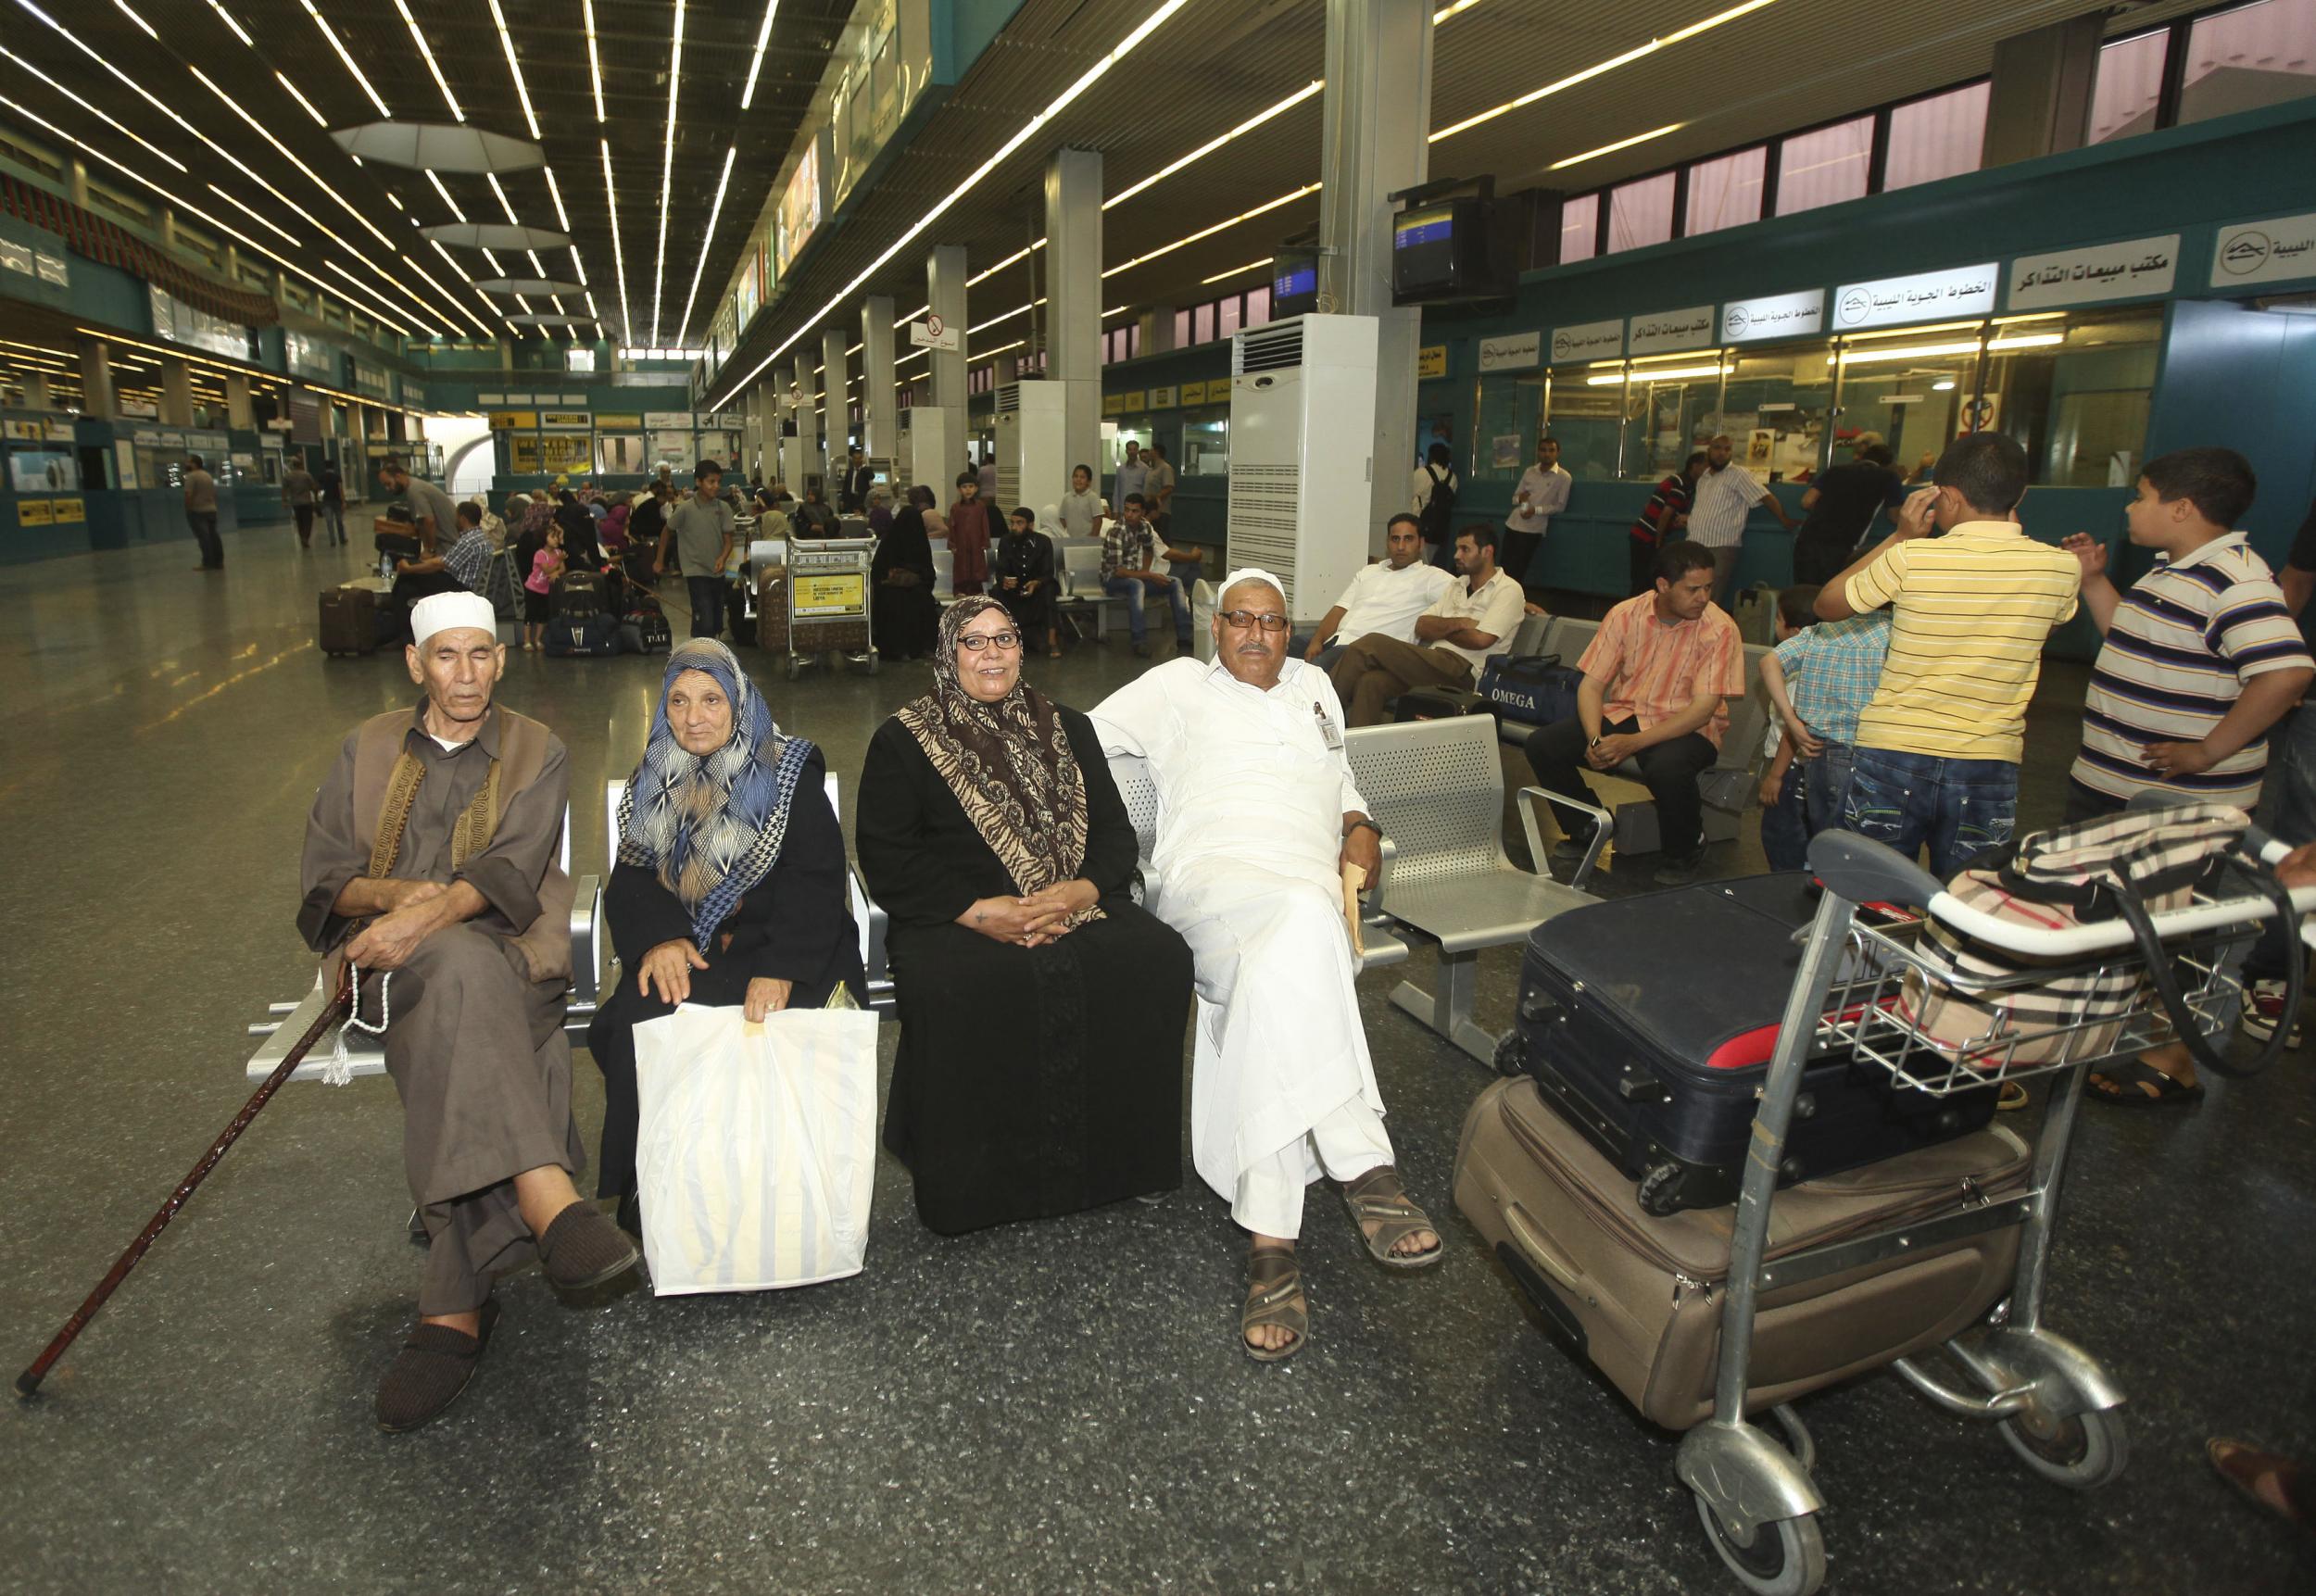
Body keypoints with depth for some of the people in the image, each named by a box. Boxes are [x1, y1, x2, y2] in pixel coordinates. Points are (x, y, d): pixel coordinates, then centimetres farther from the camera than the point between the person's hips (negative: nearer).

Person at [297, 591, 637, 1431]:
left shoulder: (536, 753, 10)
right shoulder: (368, 748, 17)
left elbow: (511, 873, -5)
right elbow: (321, 880, 11)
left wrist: (430, 913, -25)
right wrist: (397, 894, -11)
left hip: (500, 953, 0)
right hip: (392, 960, 0)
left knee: (458, 1033, -35)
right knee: (465, 964, -38)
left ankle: (453, 1310, -36)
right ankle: (551, 1203, -51)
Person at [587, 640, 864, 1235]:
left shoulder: (791, 770, 3)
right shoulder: (651, 783, 17)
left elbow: (816, 880, -8)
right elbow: (631, 877, 9)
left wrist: (781, 967, -23)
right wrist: (658, 938, -14)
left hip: (774, 946, -3)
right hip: (683, 956, 3)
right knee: (640, 1024, -26)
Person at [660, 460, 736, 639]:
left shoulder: (724, 508, -1)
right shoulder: (685, 509, -10)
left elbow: (728, 540, 1)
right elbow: (668, 532, 5)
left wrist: (722, 558, -19)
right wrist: (659, 561, 13)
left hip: (717, 572, 5)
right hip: (696, 572, -5)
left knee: (717, 623, 12)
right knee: (704, 624, -13)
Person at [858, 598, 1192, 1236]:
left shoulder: (1069, 730, 21)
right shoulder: (902, 742, 10)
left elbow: (1115, 830, 13)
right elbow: (885, 856, -1)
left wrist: (1081, 890, -10)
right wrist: (980, 911, -15)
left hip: (1079, 908, 3)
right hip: (953, 920, -2)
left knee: (1158, 959, -26)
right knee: (958, 992, -36)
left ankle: (1120, 1159, -10)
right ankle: (978, 1182, -15)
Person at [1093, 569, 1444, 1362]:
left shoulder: (1314, 687, 32)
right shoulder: (1178, 685, 21)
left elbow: (1340, 777, 40)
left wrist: (1360, 826, 19)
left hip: (1312, 888, 3)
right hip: (1211, 874, -3)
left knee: (1268, 986, -35)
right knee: (1300, 921, -41)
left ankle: (1271, 1241, -38)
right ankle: (1363, 1167, -39)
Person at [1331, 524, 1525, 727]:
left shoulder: (1508, 589, 5)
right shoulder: (1455, 586, 26)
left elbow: (1481, 639, -9)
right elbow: (1422, 627, 14)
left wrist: (1440, 629, 6)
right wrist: (1457, 623, -3)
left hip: (1462, 670, -6)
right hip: (1433, 662, 6)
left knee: (1371, 644, -22)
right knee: (1370, 681, -27)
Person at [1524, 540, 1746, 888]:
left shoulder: (1720, 629, -14)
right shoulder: (1626, 615, -5)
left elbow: (1704, 708, -18)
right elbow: (1591, 684, -4)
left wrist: (1634, 742, -28)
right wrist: (1595, 739, -23)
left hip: (1689, 727, -4)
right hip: (1623, 714, 4)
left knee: (1666, 768, -39)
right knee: (1542, 744, -16)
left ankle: (1687, 850, -4)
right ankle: (1588, 829, 10)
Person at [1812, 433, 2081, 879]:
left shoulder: (1911, 558, -12)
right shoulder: (2062, 567, -3)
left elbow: (1826, 605, 4)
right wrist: (2013, 534, 17)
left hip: (1894, 756, -2)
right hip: (1989, 765, 2)